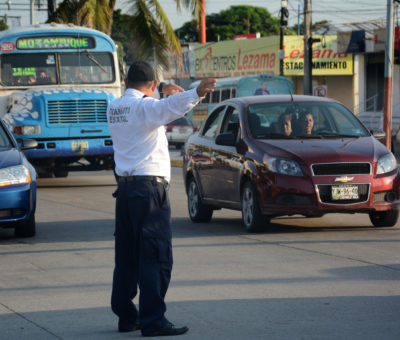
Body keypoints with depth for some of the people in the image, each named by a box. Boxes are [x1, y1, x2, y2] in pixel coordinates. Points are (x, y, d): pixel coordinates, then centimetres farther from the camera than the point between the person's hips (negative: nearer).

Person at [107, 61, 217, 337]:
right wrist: (196, 94, -49)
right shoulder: (144, 106, -10)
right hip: (149, 185, -8)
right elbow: (171, 107, -33)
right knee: (156, 257, -7)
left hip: (125, 187, 8)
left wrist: (165, 94, 40)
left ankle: (126, 316, 17)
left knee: (127, 256, 13)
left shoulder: (114, 108, 13)